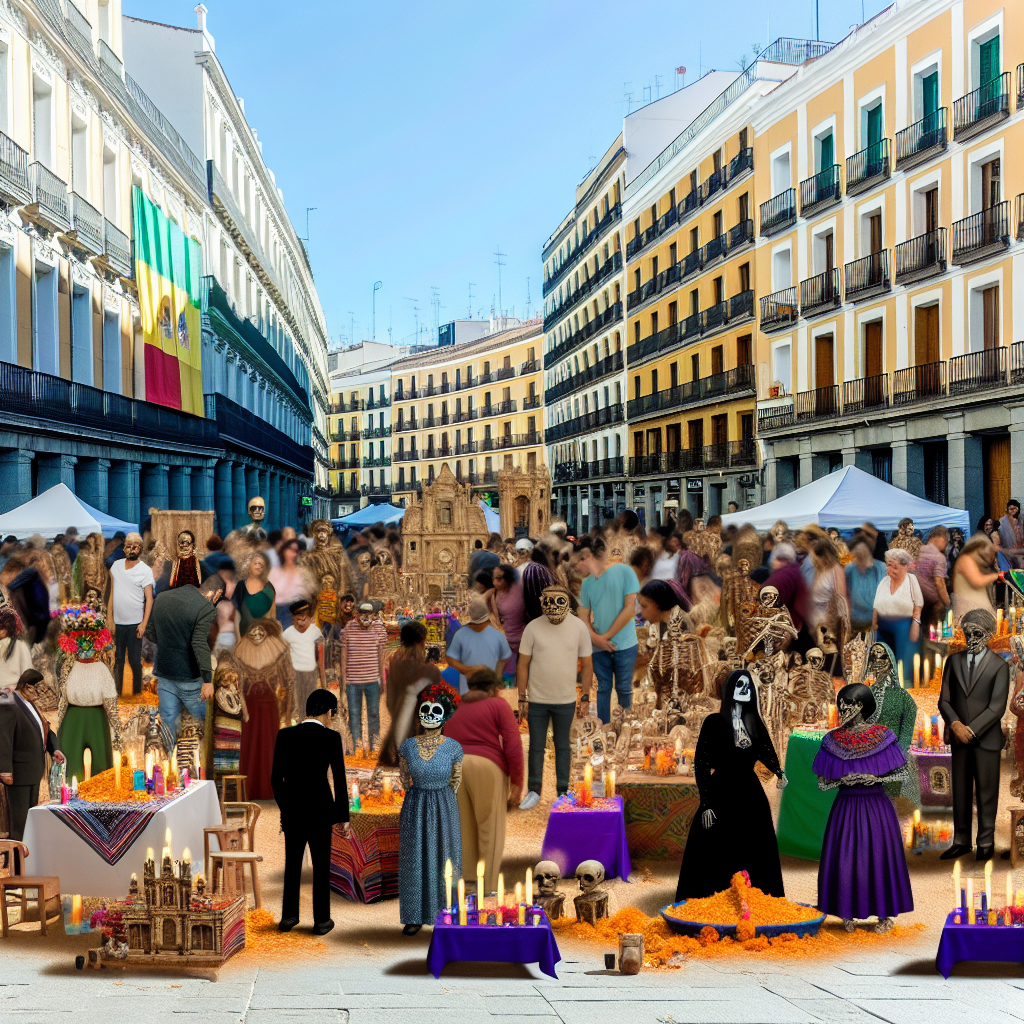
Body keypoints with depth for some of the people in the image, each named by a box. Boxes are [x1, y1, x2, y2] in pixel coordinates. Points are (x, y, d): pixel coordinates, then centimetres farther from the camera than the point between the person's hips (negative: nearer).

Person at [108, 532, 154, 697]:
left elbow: (149, 599, -6)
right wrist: (109, 618, 5)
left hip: (135, 623, -3)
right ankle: (116, 693, 18)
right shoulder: (116, 565, 7)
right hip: (117, 622, 3)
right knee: (117, 660, 10)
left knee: (135, 661, 1)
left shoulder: (145, 571, -4)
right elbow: (112, 594, 10)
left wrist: (144, 624, -14)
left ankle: (137, 692, 13)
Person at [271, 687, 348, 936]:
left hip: (292, 809, 3)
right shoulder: (331, 737, -9)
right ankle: (321, 920, 13)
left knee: (292, 862, 15)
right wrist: (343, 817, -2)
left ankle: (288, 917, 19)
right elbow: (339, 779, -9)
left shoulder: (285, 735, 0)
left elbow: (276, 778, 3)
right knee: (321, 865, 8)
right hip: (320, 810, -3)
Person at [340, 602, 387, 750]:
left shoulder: (379, 629, 0)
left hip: (373, 679, 1)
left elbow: (381, 654, 8)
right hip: (353, 681, -1)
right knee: (354, 714, 5)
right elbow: (344, 655, 1)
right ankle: (357, 743, 14)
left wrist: (381, 677, 8)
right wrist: (344, 680, 1)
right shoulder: (348, 630, -4)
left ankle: (374, 743, 18)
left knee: (374, 713, 7)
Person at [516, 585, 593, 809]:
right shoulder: (533, 627, -9)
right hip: (537, 699, 0)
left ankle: (563, 792, 24)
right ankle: (533, 792, 21)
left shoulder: (579, 627, -8)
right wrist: (522, 698, -2)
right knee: (536, 747, 9)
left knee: (562, 747, 13)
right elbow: (523, 664, -2)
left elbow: (587, 664, 1)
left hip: (566, 701, 0)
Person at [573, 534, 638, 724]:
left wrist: (606, 636, -10)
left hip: (624, 644, -4)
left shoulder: (624, 572, -9)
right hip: (598, 647, 4)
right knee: (603, 688, 9)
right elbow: (584, 615, 7)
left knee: (624, 689, 5)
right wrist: (595, 638, -13)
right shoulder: (587, 583, 5)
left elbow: (630, 609, -11)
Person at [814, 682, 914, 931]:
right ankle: (849, 913, 16)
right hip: (846, 807, 2)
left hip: (876, 806, -1)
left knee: (879, 856, 1)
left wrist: (874, 778, -13)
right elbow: (822, 783, 3)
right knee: (844, 858, 1)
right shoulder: (833, 740, 0)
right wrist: (843, 779, -14)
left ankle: (884, 914, 16)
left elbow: (902, 773, 0)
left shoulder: (882, 736, -5)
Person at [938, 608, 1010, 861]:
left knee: (987, 792, 4)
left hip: (986, 738, -3)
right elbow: (944, 699, 5)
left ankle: (986, 842, 14)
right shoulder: (953, 661, 7)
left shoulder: (999, 666, -3)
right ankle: (961, 841, 16)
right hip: (959, 737, 3)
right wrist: (955, 724, -12)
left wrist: (971, 730, -15)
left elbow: (997, 707, -10)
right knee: (960, 792, 8)